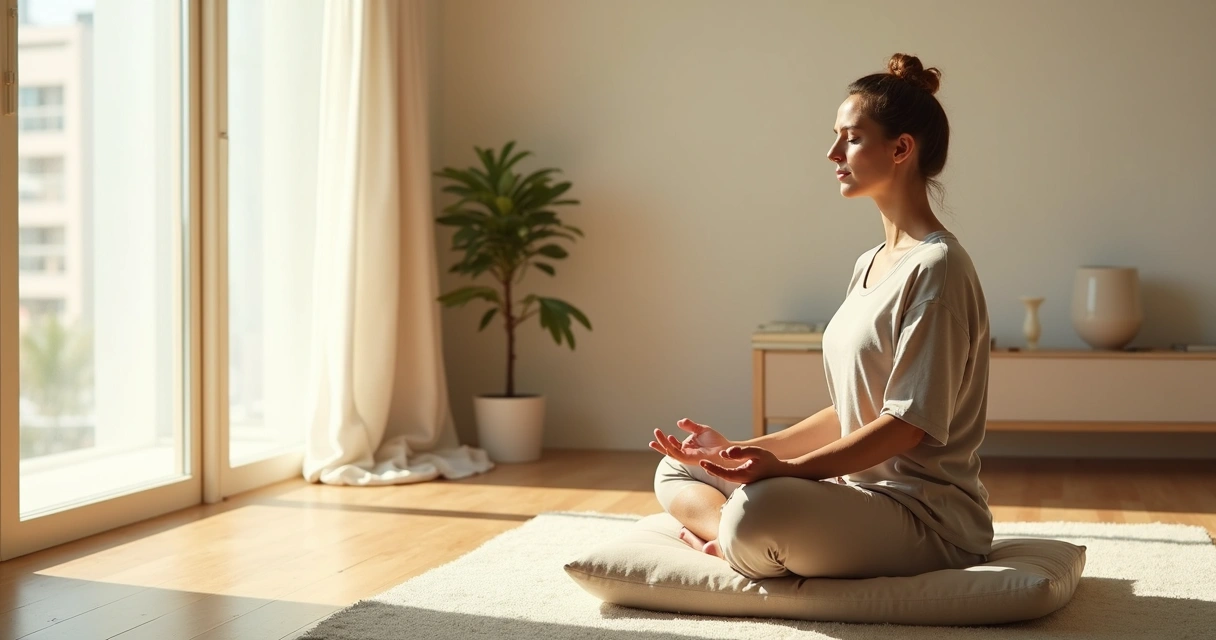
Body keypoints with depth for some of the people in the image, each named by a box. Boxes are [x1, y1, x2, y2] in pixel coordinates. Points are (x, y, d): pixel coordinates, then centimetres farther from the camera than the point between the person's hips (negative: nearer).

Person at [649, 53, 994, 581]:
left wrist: (787, 468, -27)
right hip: (858, 490, 10)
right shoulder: (868, 267, 15)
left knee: (761, 508, -37)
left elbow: (910, 423, -20)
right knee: (676, 470, 11)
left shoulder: (937, 266, -14)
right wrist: (740, 451, 5)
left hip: (925, 513, -10)